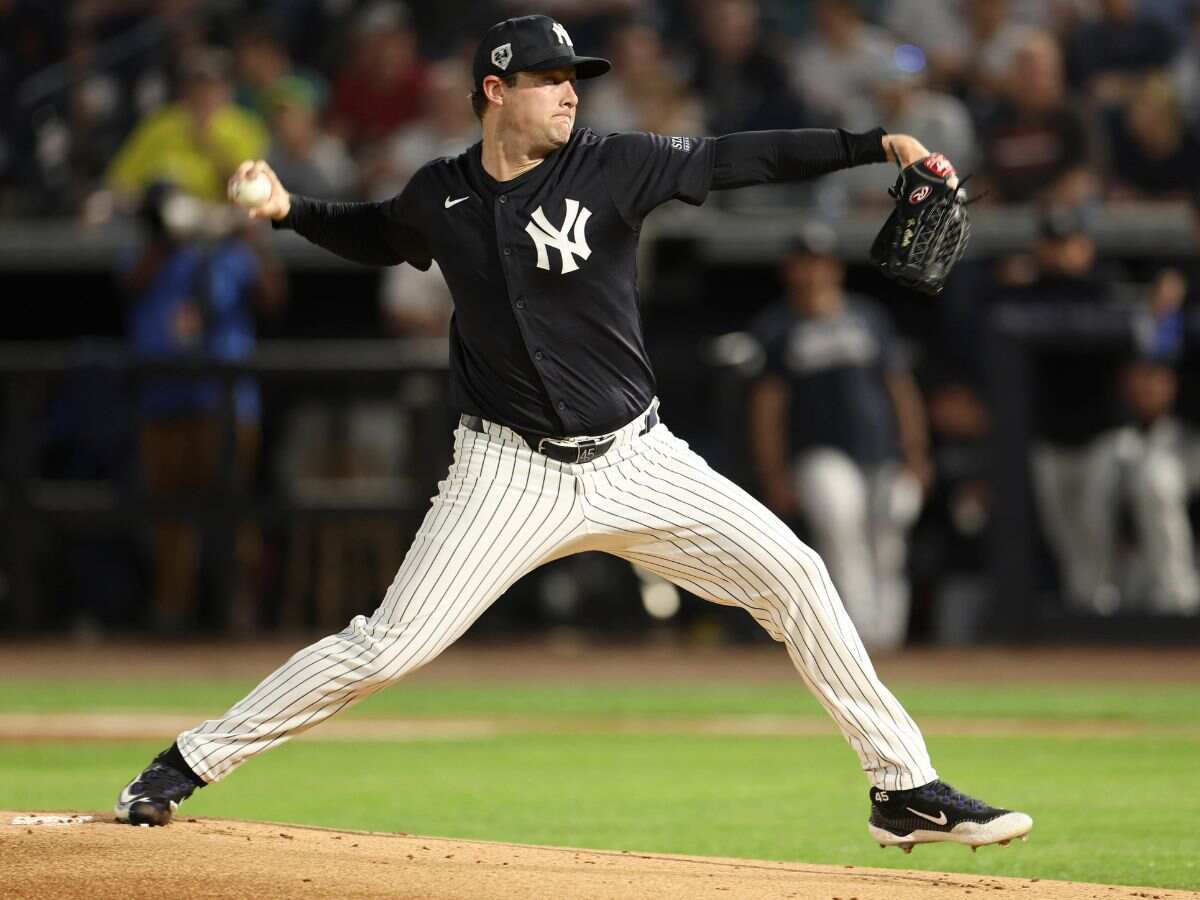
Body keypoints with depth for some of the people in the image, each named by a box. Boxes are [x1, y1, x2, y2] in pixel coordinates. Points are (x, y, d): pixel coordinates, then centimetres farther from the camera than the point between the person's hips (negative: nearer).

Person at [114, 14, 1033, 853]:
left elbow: (735, 159, -9)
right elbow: (376, 237, 22)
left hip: (636, 461, 1)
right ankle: (189, 764, 7)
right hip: (509, 472, -1)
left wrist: (876, 145, -17)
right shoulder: (439, 197, 0)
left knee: (792, 574, -9)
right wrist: (290, 210, 5)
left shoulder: (611, 166, -6)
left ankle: (904, 787, 1)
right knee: (386, 646, -7)